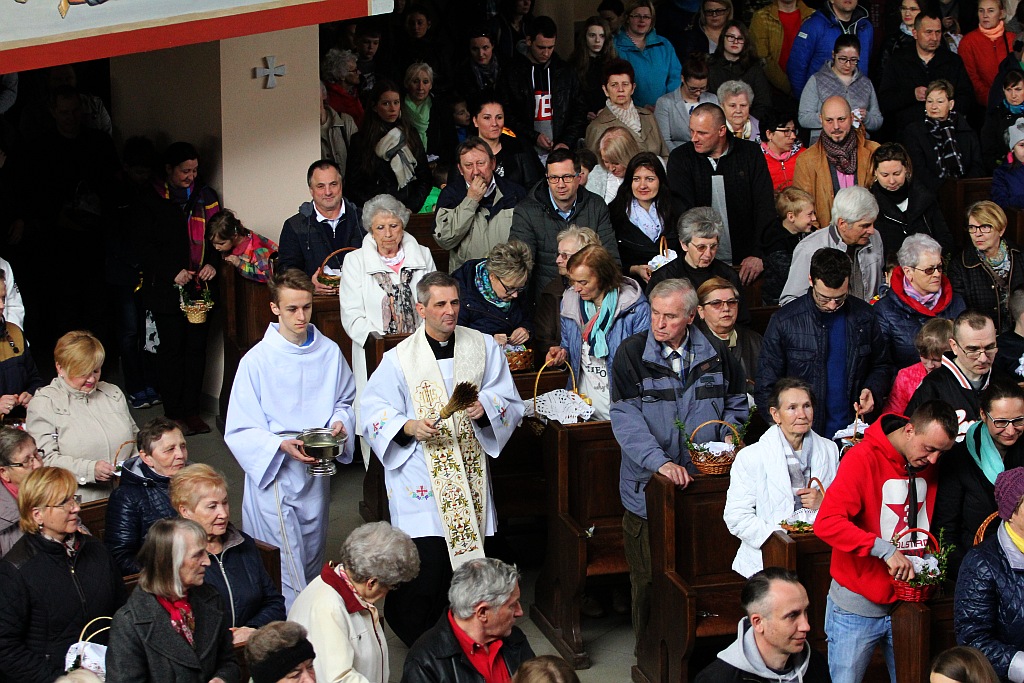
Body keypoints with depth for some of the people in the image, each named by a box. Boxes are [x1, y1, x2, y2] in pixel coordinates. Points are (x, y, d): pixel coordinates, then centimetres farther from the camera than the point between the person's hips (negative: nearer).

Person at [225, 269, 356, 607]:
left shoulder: (329, 352, 1)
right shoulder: (257, 360, -11)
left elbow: (346, 400, 16)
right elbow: (239, 431, -10)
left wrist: (340, 422, -7)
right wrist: (282, 446, -25)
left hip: (317, 473, 5)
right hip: (274, 475, -4)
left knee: (313, 563, 17)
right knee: (287, 570, -9)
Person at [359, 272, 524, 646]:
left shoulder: (483, 347, 5)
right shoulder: (400, 359, -3)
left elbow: (510, 404, 4)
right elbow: (373, 416, -4)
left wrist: (486, 408, -17)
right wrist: (409, 427, -21)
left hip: (469, 477, 3)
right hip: (420, 482, -3)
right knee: (427, 567, -10)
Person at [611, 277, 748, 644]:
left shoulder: (714, 353, 3)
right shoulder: (631, 353, -6)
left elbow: (736, 401, 19)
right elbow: (625, 417, -14)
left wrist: (728, 434, -1)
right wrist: (660, 461, -26)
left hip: (703, 481, 2)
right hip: (648, 486, -2)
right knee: (648, 579, 4)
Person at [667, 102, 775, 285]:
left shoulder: (751, 154, 5)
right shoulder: (680, 158, 4)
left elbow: (764, 206, 1)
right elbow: (682, 210, -5)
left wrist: (758, 255, -10)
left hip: (745, 262, 0)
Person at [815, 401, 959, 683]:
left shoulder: (928, 464, 4)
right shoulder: (863, 458, -15)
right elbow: (826, 522, -26)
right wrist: (884, 548, -31)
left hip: (907, 604, 5)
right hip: (858, 604, -5)